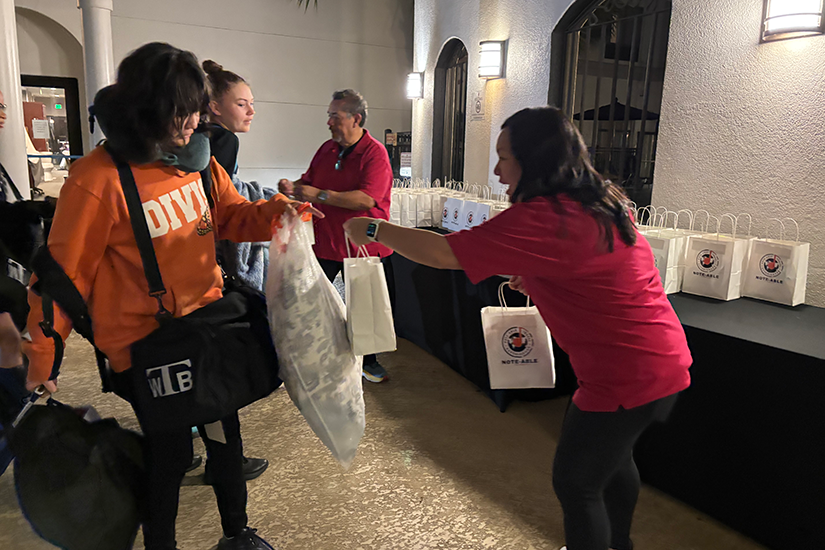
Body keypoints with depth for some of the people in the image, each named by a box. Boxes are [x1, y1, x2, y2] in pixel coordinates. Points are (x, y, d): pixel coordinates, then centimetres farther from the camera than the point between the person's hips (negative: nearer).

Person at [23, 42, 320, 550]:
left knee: (226, 433, 19)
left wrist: (274, 212, -12)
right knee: (171, 453, 8)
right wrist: (40, 358, -8)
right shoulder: (99, 179, -20)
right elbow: (65, 274, -14)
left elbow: (232, 215, 9)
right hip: (147, 345, -6)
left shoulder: (197, 161, -1)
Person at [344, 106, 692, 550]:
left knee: (575, 482, 7)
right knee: (612, 457, 29)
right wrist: (539, 281, 8)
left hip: (628, 375, -10)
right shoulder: (600, 202, 5)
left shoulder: (544, 218, -25)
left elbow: (444, 253, -24)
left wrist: (373, 229, -11)